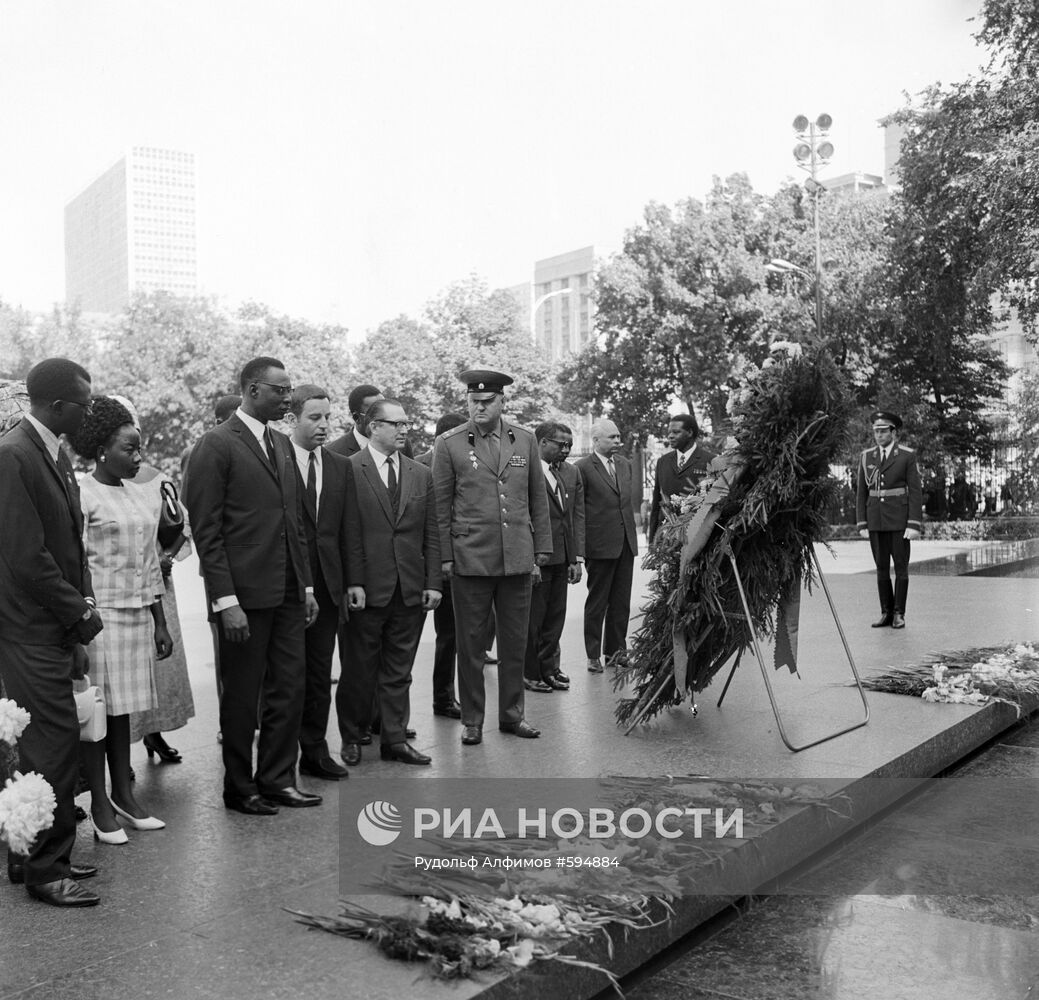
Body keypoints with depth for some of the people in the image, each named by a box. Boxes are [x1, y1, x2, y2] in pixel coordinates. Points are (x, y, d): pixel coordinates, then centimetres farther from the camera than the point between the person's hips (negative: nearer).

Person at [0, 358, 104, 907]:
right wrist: (78, 612, -11)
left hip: (54, 626, 9)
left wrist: (81, 603, 6)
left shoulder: (53, 453, 11)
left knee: (45, 745, 16)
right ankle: (46, 871, 10)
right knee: (56, 747, -3)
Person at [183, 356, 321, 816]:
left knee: (289, 688, 11)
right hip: (245, 593, -7)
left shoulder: (282, 444, 14)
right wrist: (226, 601, -16)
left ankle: (278, 779, 25)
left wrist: (307, 585, 13)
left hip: (289, 592, 7)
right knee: (242, 696, 6)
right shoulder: (216, 445, -9)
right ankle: (240, 788, 22)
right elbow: (206, 530, -12)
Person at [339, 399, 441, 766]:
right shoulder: (349, 470, -3)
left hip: (411, 590, 4)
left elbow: (431, 534, 11)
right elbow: (347, 533, -7)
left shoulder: (421, 475, 12)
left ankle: (395, 739, 19)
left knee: (399, 671, 10)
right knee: (359, 669, 7)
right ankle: (351, 736, 24)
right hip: (366, 588, -4)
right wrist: (352, 582, -12)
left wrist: (433, 582, 4)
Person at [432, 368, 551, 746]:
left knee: (515, 641, 10)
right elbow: (441, 505, 1)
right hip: (470, 559, -3)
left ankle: (512, 714, 24)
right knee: (470, 643, 5)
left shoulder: (525, 440, 8)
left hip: (518, 559, 3)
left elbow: (538, 500, 12)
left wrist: (541, 552, 8)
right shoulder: (449, 444, -1)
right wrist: (445, 556, -3)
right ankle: (472, 720, 18)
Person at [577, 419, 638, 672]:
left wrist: (632, 534, 13)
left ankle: (616, 649, 21)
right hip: (600, 545, -6)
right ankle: (593, 656, 11)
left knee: (621, 601, 10)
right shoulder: (583, 468, -7)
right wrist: (579, 547, -9)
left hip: (626, 543, 6)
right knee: (597, 602, 3)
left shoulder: (624, 464, 14)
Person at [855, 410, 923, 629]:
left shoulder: (907, 456, -5)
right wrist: (862, 524, 1)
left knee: (901, 566, 0)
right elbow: (862, 493, 7)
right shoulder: (866, 457, 5)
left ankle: (899, 614, 8)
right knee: (881, 567, 6)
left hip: (899, 518, -3)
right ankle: (886, 613, 13)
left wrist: (914, 525, -14)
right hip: (876, 519, 3)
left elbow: (915, 492, -8)